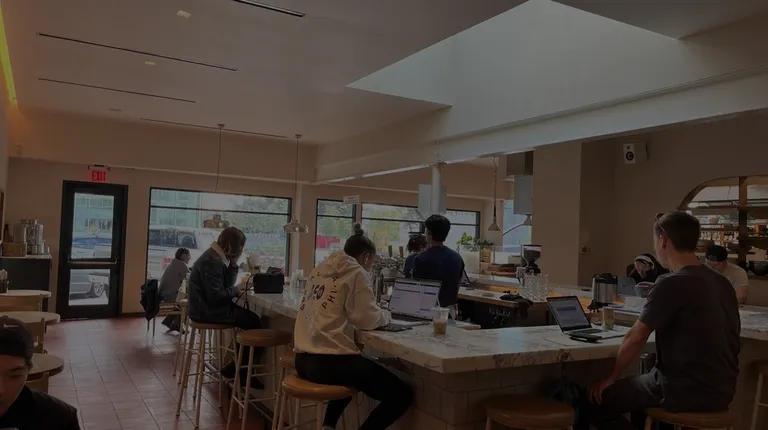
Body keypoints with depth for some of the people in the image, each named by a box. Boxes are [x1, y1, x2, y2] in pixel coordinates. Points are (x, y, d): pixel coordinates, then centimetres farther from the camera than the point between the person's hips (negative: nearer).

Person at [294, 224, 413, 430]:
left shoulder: (320, 269, 15)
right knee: (402, 394, 1)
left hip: (304, 360, 9)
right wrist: (385, 314, 10)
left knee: (355, 373, 40)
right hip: (330, 361, -9)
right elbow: (368, 319, -11)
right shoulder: (356, 273, -7)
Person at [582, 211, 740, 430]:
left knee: (597, 400, 4)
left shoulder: (671, 283, -17)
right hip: (722, 391, 8)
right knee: (642, 382, 32)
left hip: (684, 390, -8)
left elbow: (636, 338, -15)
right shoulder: (722, 283, 7)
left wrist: (612, 377, -1)